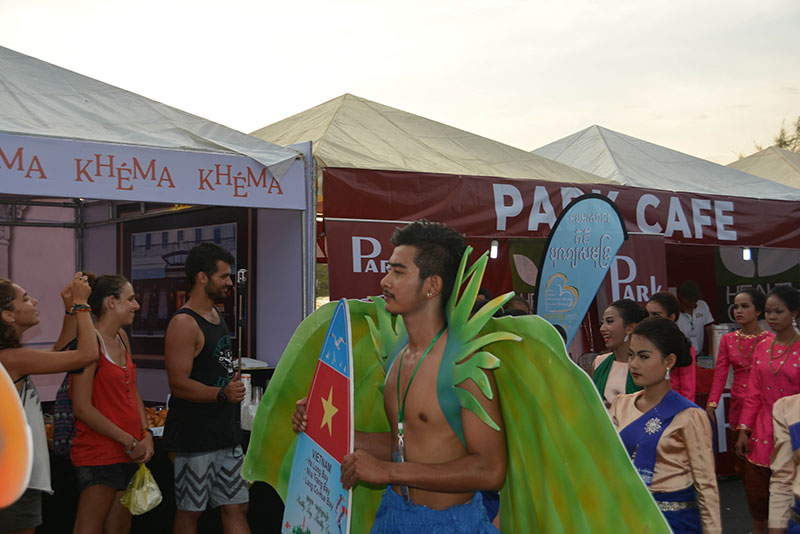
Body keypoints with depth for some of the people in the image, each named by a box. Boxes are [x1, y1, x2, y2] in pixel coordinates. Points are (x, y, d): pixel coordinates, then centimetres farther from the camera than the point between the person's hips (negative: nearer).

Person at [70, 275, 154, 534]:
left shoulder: (121, 338, 12)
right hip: (99, 455, -9)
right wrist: (130, 442, -14)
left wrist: (146, 434, 5)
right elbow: (82, 408, -18)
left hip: (127, 454, 9)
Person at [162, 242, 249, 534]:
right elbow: (179, 384, -21)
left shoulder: (215, 314, 13)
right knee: (190, 510, 4)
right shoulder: (184, 323, -15)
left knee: (236, 507, 10)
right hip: (195, 436, -9)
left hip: (226, 431, 9)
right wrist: (221, 394, -30)